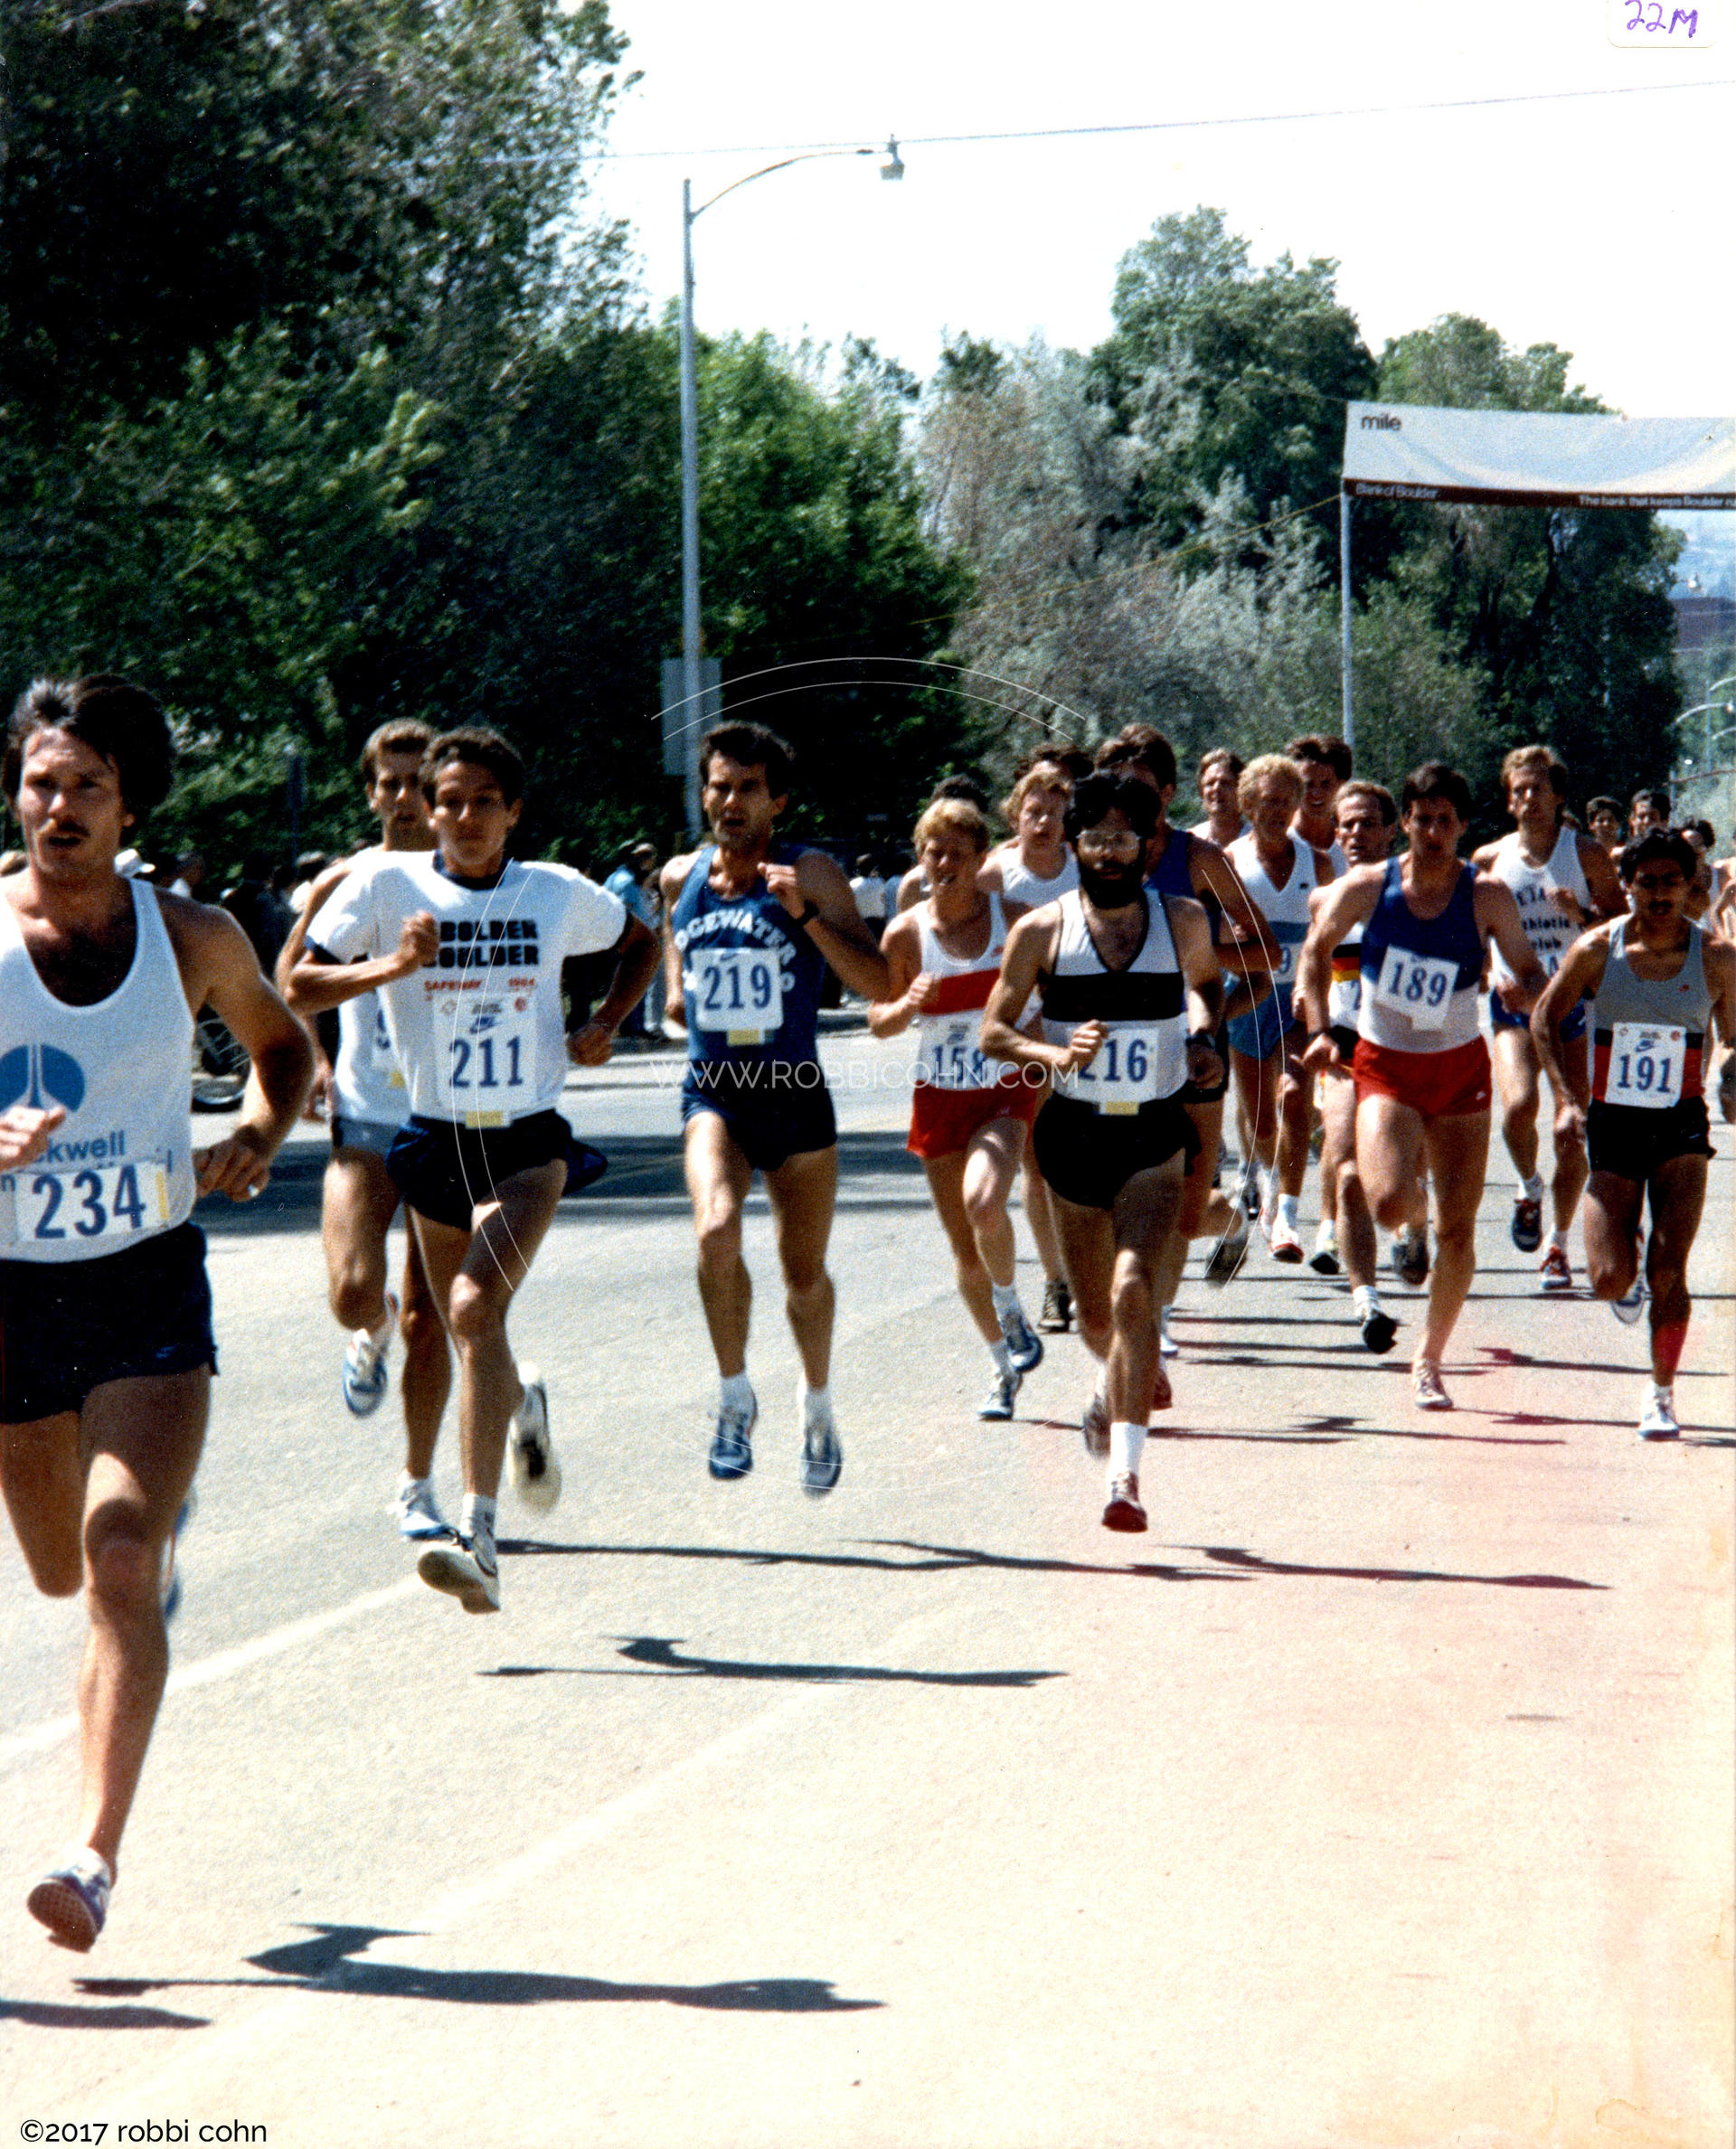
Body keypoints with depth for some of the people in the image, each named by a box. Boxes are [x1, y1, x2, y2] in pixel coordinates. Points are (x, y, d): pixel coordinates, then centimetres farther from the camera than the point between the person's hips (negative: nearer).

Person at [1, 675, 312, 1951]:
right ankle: (161, 1525, 56)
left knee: (118, 1569, -17)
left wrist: (259, 1141, -5)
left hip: (151, 1286, -1)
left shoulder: (194, 938, -3)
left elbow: (285, 1046, 15)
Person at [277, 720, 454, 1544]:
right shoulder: (343, 884, 1)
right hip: (364, 1125, 0)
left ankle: (416, 1485, 15)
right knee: (354, 1294, -18)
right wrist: (316, 1058, 0)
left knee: (427, 1320, 0)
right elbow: (292, 980, 15)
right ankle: (370, 1335, 21)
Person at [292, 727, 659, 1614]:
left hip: (528, 1143, -2)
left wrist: (605, 1022, 4)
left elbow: (641, 945, 20)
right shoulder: (388, 883, -4)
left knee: (477, 1306, -24)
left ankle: (477, 1535, -29)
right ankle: (522, 1406, 53)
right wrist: (389, 966, -22)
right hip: (435, 1140, 2)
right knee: (467, 1333, 13)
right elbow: (298, 987, -7)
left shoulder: (562, 894, 1)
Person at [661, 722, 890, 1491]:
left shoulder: (811, 874, -7)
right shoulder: (680, 878, 5)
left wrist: (805, 914, -23)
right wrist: (678, 992, 7)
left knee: (805, 1270, 10)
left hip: (796, 1094, -1)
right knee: (716, 1229, -26)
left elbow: (879, 984, -14)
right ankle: (735, 1397, -10)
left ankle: (817, 1407, 37)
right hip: (713, 1091, 1)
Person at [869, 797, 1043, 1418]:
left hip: (1005, 1092, -2)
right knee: (964, 1247, 6)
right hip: (939, 1097, 2)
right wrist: (908, 1004, -17)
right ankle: (1004, 1366, 26)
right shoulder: (906, 933, -2)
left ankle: (1010, 1308, 0)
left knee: (983, 1203, -29)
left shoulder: (1016, 922, -4)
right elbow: (878, 1021, 4)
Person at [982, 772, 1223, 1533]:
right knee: (1094, 1310, 15)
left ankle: (1125, 1473, -22)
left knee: (1134, 1291, -20)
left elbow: (1207, 980, 22)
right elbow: (993, 1030, -3)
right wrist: (1054, 1054, -21)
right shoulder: (1043, 931, -5)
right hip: (1075, 1132, 1)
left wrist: (1202, 1036, 3)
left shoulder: (1183, 921, -1)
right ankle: (1120, 1377, 52)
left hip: (1155, 1136, -1)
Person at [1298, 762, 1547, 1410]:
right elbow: (1316, 949, 6)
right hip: (1384, 1066, -1)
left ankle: (1429, 1362, 19)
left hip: (1460, 1068, 1)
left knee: (1458, 1231, -1)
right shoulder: (1366, 887, -9)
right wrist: (1319, 1030, -5)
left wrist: (1523, 991, -28)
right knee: (1389, 1206, -23)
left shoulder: (1487, 895, -9)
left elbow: (1533, 973, -4)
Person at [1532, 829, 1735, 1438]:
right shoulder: (1597, 949, -6)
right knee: (1611, 1281, -7)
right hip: (1612, 1121, 1)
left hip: (1681, 1125, -1)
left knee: (1668, 1272, -12)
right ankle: (1629, 1253, 31)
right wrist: (1567, 1099, -4)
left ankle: (1662, 1394, 6)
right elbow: (1546, 1017, 5)